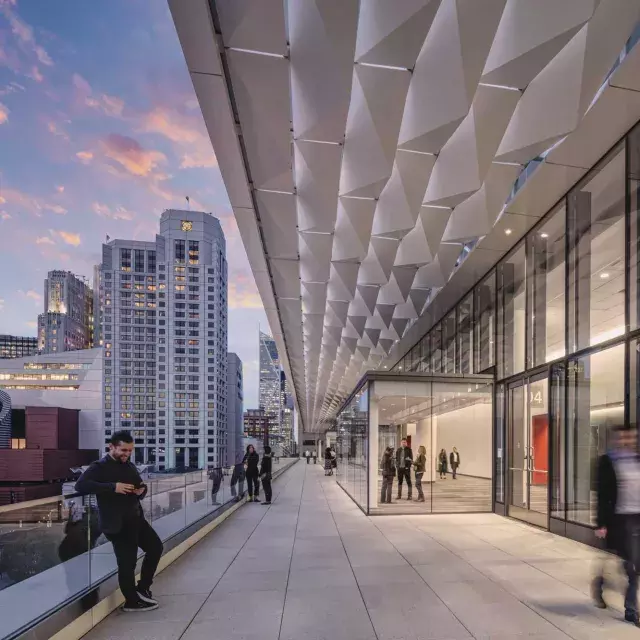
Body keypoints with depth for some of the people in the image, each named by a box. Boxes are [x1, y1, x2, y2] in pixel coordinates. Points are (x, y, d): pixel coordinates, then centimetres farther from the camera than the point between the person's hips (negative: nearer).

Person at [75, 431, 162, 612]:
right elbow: (80, 485, -27)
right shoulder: (99, 466, -11)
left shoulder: (130, 465, 11)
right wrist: (113, 487, -32)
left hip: (136, 518, 8)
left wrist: (141, 490, -5)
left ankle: (142, 588, 32)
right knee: (127, 562, 0)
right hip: (117, 524, -8)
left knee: (155, 547, 16)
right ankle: (132, 601, 21)